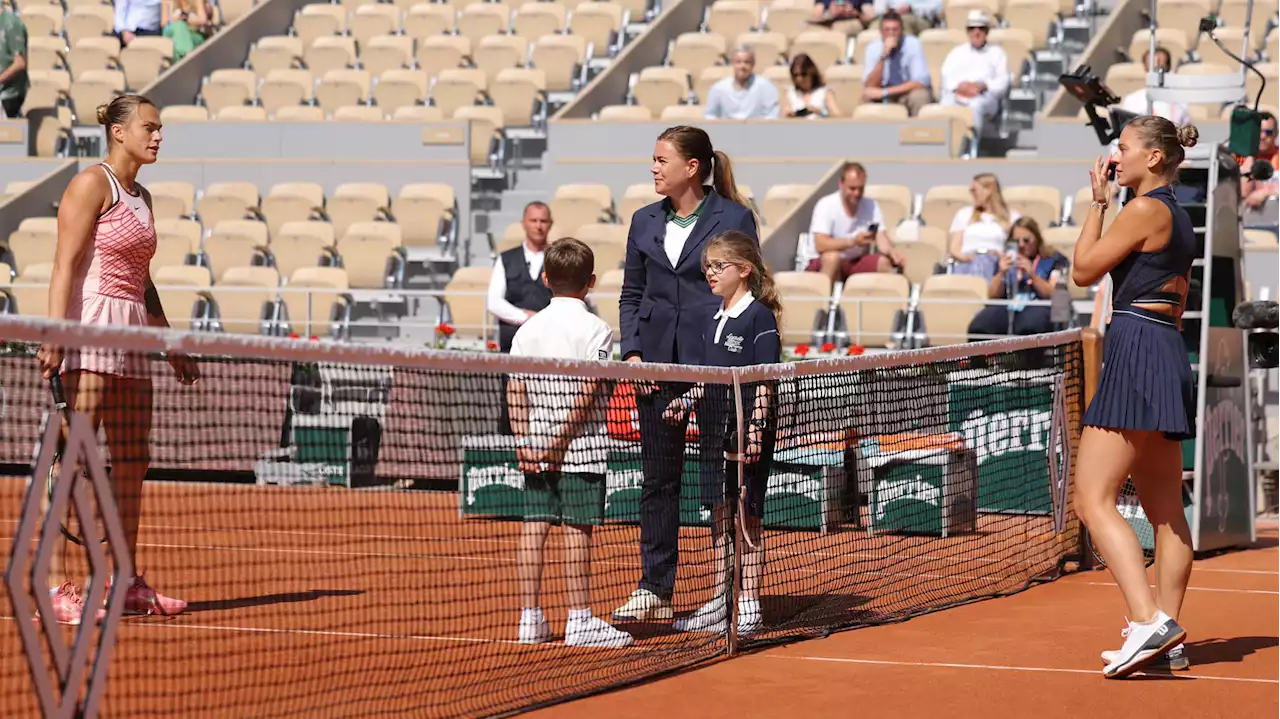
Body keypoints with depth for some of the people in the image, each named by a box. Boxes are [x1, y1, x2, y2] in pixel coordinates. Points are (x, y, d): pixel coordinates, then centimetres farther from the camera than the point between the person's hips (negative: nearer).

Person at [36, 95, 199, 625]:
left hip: (132, 333, 9)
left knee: (133, 462, 8)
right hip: (91, 326, -9)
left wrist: (171, 347, 24)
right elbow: (65, 264, -13)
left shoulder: (142, 197, 20)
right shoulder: (92, 184, -5)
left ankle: (127, 585, 14)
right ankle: (52, 586, -13)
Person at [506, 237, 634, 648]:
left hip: (535, 450, 5)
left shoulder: (528, 330, 6)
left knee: (534, 528, 6)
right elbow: (588, 391, -15)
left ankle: (531, 619, 8)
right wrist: (561, 438, -12)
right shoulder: (595, 330, -7)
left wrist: (524, 442, -1)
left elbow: (515, 390, 1)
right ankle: (580, 621, 1)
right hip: (582, 448, -5)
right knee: (577, 530, -2)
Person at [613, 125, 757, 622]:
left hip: (716, 362, -5)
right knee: (657, 479, 7)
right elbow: (630, 294, 16)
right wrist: (632, 351, 1)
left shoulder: (734, 218, -2)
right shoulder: (645, 222, 12)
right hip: (657, 365, 5)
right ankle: (654, 590, 13)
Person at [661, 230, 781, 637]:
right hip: (715, 431, 8)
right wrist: (686, 401, 7)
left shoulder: (760, 317, -9)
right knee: (719, 516, 11)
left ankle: (750, 606, 4)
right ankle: (718, 605, 16)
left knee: (747, 516, -2)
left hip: (748, 433, -8)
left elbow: (765, 378, -14)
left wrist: (756, 427, -19)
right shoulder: (714, 320, 14)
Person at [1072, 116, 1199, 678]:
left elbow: (1084, 270, -6)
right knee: (1165, 511, 10)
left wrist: (1097, 203, 4)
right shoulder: (1178, 219, 19)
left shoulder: (1146, 209, -10)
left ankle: (1149, 621, -26)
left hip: (1136, 352, -10)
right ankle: (1166, 636, 12)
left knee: (1093, 499, -14)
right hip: (1168, 356, 10)